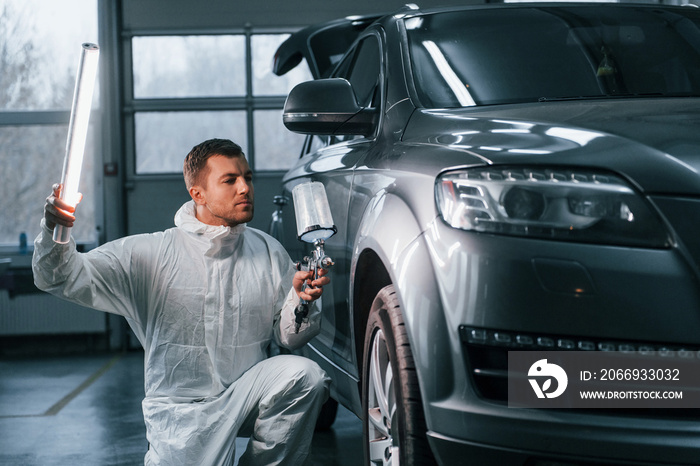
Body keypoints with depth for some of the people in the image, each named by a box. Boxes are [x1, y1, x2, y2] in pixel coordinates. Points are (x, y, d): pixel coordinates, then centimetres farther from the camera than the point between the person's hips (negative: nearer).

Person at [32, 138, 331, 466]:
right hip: (180, 410, -2)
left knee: (304, 375, -25)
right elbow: (63, 278, -10)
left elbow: (288, 337, 4)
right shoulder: (149, 254, -6)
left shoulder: (269, 252, 4)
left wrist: (299, 300, -18)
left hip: (245, 397, 2)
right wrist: (54, 230, -30)